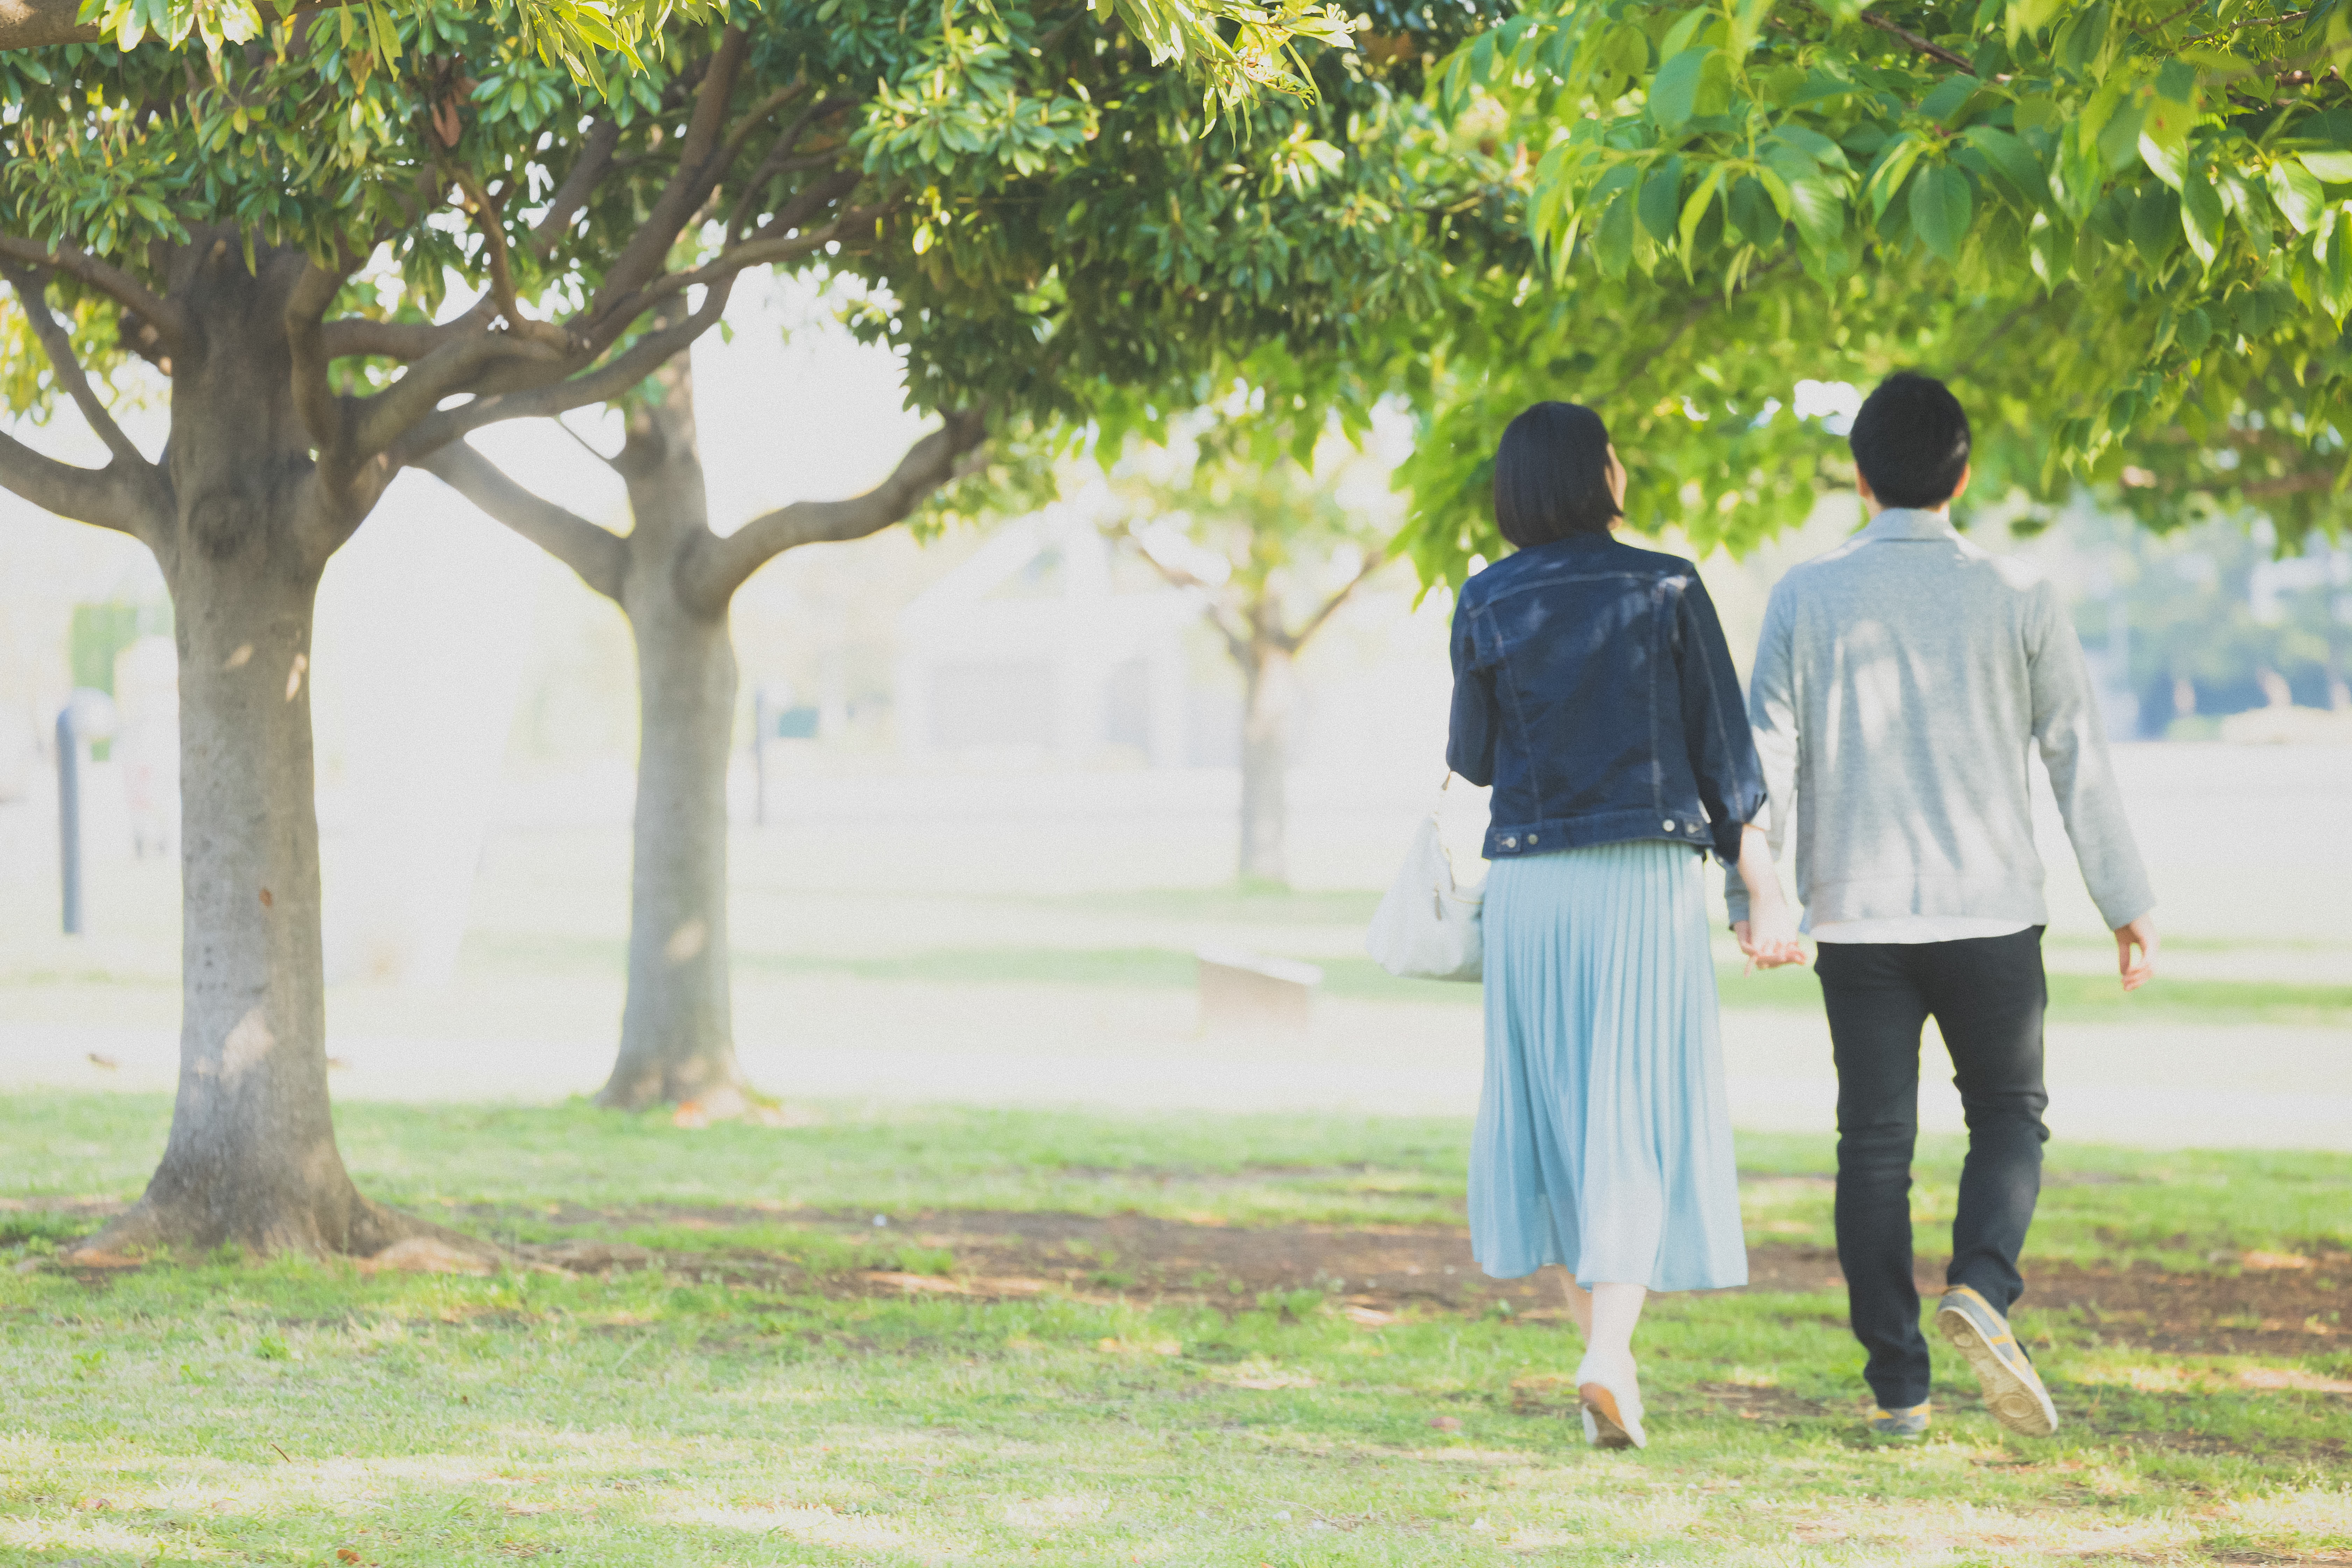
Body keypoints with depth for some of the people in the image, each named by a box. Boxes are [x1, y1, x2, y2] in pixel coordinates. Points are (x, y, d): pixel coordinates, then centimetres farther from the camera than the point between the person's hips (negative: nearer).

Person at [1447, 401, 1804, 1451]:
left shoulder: (1487, 605, 0)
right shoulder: (1665, 589, -3)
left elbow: (1471, 760, 7)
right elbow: (1722, 747, -2)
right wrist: (1762, 891, 2)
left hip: (1530, 880, 2)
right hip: (1647, 879, -2)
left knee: (1554, 1108, 13)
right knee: (1639, 1115, -1)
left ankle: (1605, 1350, 17)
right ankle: (1609, 1354, -16)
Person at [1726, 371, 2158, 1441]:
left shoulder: (1807, 598, 0)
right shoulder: (2016, 598, -2)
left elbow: (1768, 753, -3)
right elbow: (2077, 754, 0)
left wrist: (1750, 898, -1)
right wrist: (2126, 902, 6)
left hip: (1857, 919, 1)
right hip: (1990, 909, -1)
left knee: (1875, 1141, 6)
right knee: (2009, 1112, 13)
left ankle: (1897, 1388, 5)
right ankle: (1980, 1291, -13)